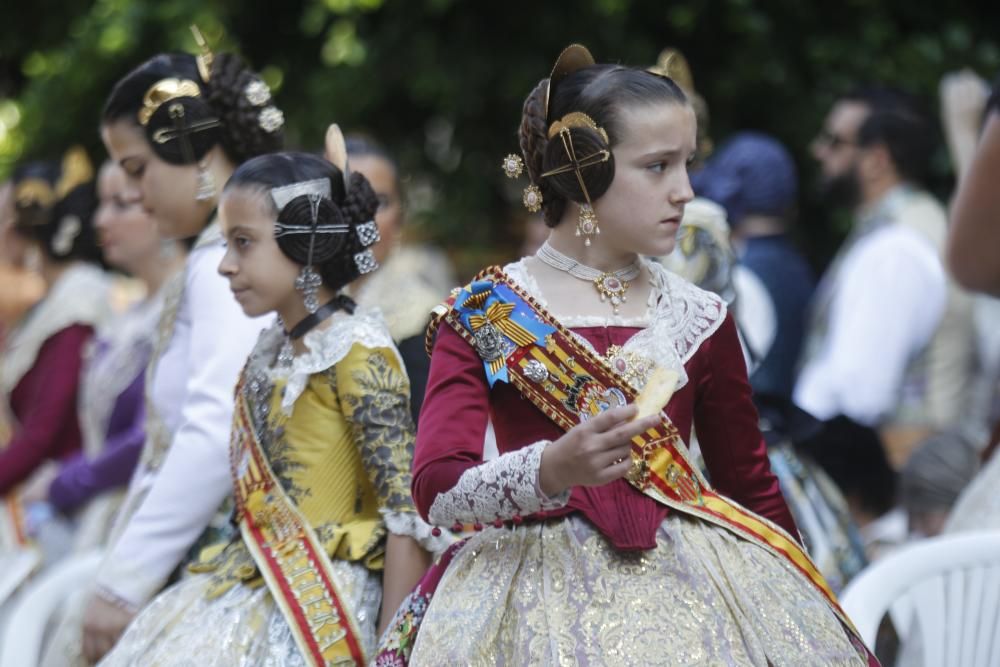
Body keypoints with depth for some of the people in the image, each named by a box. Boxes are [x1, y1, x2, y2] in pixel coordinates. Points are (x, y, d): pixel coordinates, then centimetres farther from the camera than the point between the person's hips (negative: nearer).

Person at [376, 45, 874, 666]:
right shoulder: (483, 314, -2)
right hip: (538, 591, -2)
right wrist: (553, 469, -29)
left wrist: (804, 614, 10)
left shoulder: (700, 320, 6)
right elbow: (437, 490, -12)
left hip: (689, 586, 3)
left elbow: (753, 487, 14)